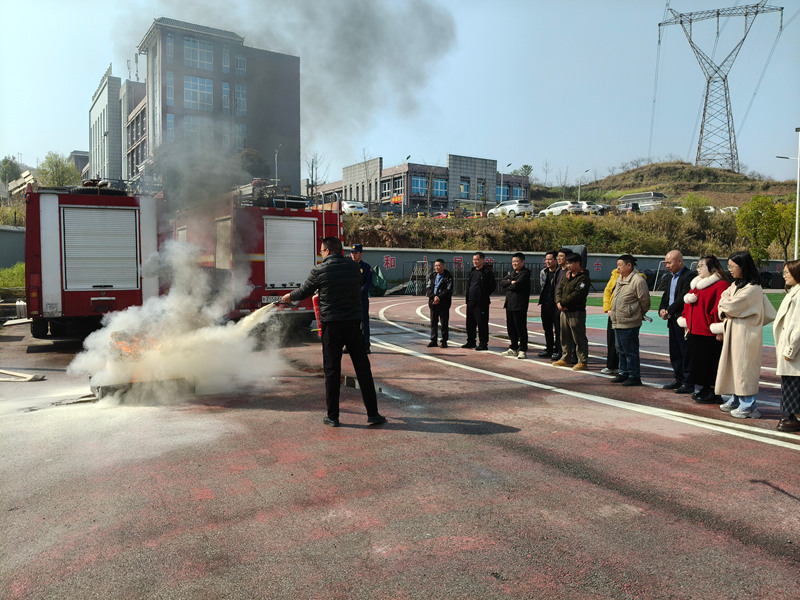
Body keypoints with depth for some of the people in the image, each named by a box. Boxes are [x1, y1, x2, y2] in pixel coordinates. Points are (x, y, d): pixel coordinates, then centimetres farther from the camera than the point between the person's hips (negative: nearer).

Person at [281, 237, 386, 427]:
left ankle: (332, 416, 12)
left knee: (332, 371, 6)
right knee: (363, 369, 7)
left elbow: (303, 292, 7)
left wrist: (289, 297, 30)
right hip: (353, 323, 2)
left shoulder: (319, 270, -5)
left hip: (331, 326, -2)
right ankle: (372, 413, 8)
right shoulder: (353, 267, 4)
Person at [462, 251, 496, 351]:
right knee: (470, 323, 13)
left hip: (481, 303, -8)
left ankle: (483, 344, 2)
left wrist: (485, 294, -5)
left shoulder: (487, 271, -8)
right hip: (470, 301, 8)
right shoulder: (472, 271, 16)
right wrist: (468, 295, 15)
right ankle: (471, 342, 24)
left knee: (482, 323, -4)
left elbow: (493, 285, -10)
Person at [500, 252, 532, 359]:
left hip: (519, 305, -8)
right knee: (511, 328, 13)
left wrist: (506, 287, -1)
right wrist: (510, 282, -12)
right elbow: (502, 282, 6)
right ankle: (513, 349, 23)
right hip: (509, 304, 8)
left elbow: (515, 287, -18)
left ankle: (523, 350, 3)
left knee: (521, 328, -3)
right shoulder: (511, 272, 18)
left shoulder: (525, 273, -9)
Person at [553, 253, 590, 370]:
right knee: (565, 337, 16)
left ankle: (583, 361, 4)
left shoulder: (583, 278, -13)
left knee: (579, 338, -3)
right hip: (565, 311, 9)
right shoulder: (568, 276, 15)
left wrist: (563, 303, -15)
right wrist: (558, 302, -7)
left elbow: (576, 294, -20)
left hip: (577, 312, -9)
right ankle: (566, 359, 27)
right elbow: (559, 289, 11)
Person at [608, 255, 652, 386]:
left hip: (629, 323, -9)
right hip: (617, 322, 9)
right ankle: (624, 373, 31)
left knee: (631, 351, -2)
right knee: (621, 350, 18)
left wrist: (640, 315, 2)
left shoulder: (638, 280, -14)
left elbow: (645, 301, -10)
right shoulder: (620, 279, 14)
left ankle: (634, 376, 7)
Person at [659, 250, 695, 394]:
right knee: (675, 353, 14)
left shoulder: (689, 276, -13)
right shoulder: (673, 277, 17)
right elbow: (666, 296, 18)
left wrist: (668, 311, -14)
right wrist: (662, 310, 0)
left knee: (686, 352, -2)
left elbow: (683, 298, -21)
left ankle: (688, 383, 5)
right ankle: (679, 379, 25)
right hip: (673, 321, 9)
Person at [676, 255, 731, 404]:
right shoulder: (696, 284, 16)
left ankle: (713, 393, 6)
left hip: (709, 332, -9)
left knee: (710, 363, -3)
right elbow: (688, 305, 20)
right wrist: (687, 324, 16)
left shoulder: (720, 285, -11)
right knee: (698, 361, 13)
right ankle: (704, 390, 24)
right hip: (695, 331, 9)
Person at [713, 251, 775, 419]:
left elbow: (732, 306, -21)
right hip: (733, 331, 9)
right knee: (733, 365, 14)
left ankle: (748, 406, 5)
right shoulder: (735, 285, 12)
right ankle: (736, 400, 25)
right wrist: (725, 312, -12)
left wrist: (725, 306, -1)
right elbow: (723, 302, 8)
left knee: (743, 366, -3)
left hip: (745, 333, -9)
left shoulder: (752, 289, -17)